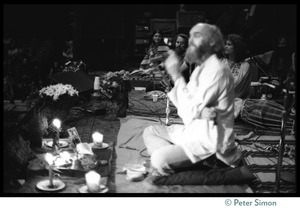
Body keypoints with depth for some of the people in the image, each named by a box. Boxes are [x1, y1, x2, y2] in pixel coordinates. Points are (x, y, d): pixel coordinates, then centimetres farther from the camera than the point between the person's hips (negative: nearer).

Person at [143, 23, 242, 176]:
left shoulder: (216, 70, -19)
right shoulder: (201, 68, 12)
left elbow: (191, 111, -22)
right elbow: (186, 104, 3)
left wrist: (176, 74, -16)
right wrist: (200, 111, -22)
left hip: (210, 138, -10)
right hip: (194, 130, 10)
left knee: (159, 160, -24)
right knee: (150, 131, 9)